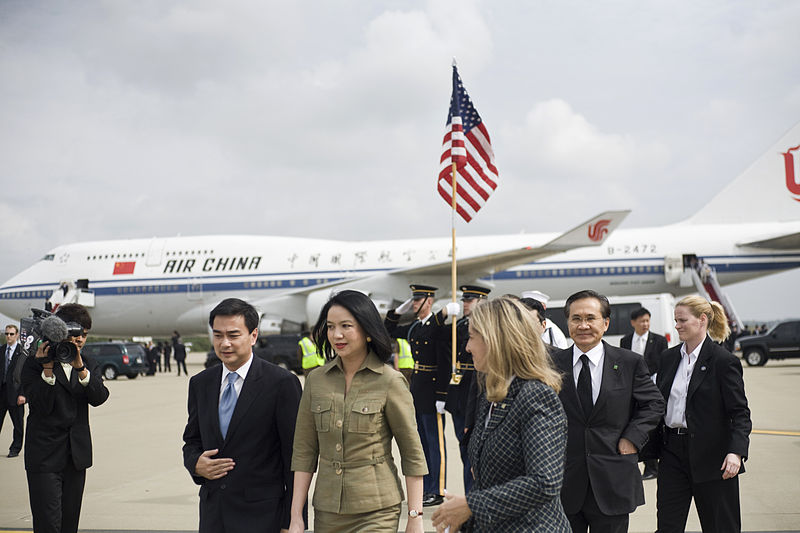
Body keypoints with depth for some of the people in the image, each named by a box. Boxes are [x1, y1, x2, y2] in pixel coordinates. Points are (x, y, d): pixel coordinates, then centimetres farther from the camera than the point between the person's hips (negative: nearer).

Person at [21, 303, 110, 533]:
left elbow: (99, 398, -8)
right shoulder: (34, 364, -3)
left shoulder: (89, 366, 11)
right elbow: (41, 406, -14)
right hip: (45, 457, -5)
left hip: (77, 455, 5)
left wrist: (80, 367, -20)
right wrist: (48, 369, -23)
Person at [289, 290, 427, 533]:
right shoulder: (316, 380, 4)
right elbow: (304, 452, 7)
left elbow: (412, 454, -3)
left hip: (376, 513, -4)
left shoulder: (390, 382, -6)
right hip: (326, 512, 4)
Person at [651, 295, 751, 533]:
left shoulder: (724, 361, -8)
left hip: (711, 455, -5)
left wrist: (736, 452, -25)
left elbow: (740, 413, -11)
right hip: (672, 451, 5)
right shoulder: (669, 357, 9)